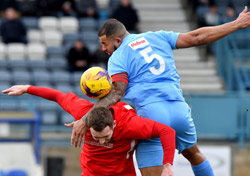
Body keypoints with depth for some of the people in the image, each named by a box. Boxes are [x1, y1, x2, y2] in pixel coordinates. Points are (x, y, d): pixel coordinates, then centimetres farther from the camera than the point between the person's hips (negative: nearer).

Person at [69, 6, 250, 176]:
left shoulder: (117, 57, 2)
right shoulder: (157, 37, 16)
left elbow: (115, 94, -12)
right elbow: (196, 38, 14)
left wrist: (85, 120, -18)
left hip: (151, 113, -5)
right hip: (179, 109, 5)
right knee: (194, 155, 29)